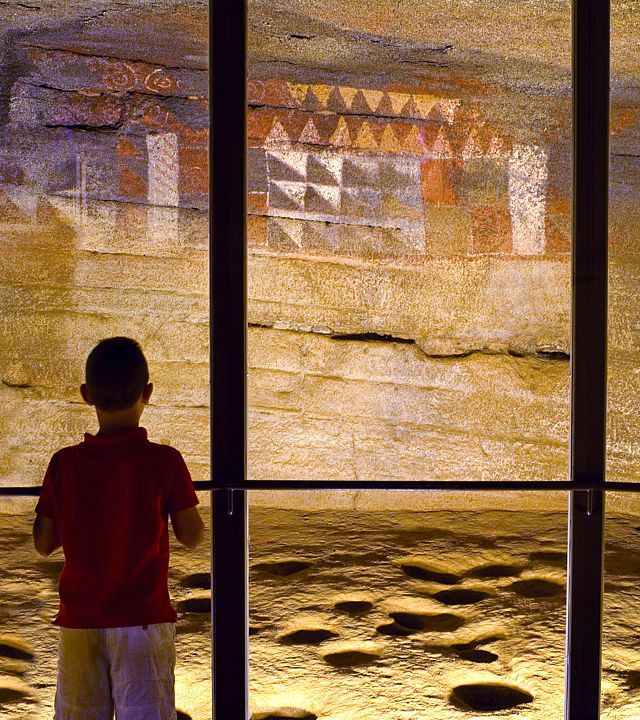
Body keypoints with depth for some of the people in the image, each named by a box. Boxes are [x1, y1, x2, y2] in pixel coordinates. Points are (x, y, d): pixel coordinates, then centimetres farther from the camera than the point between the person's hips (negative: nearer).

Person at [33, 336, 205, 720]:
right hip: (143, 617, -3)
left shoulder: (64, 463, -2)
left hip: (78, 620, 3)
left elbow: (43, 544, 4)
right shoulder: (164, 461, -10)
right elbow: (193, 537, -3)